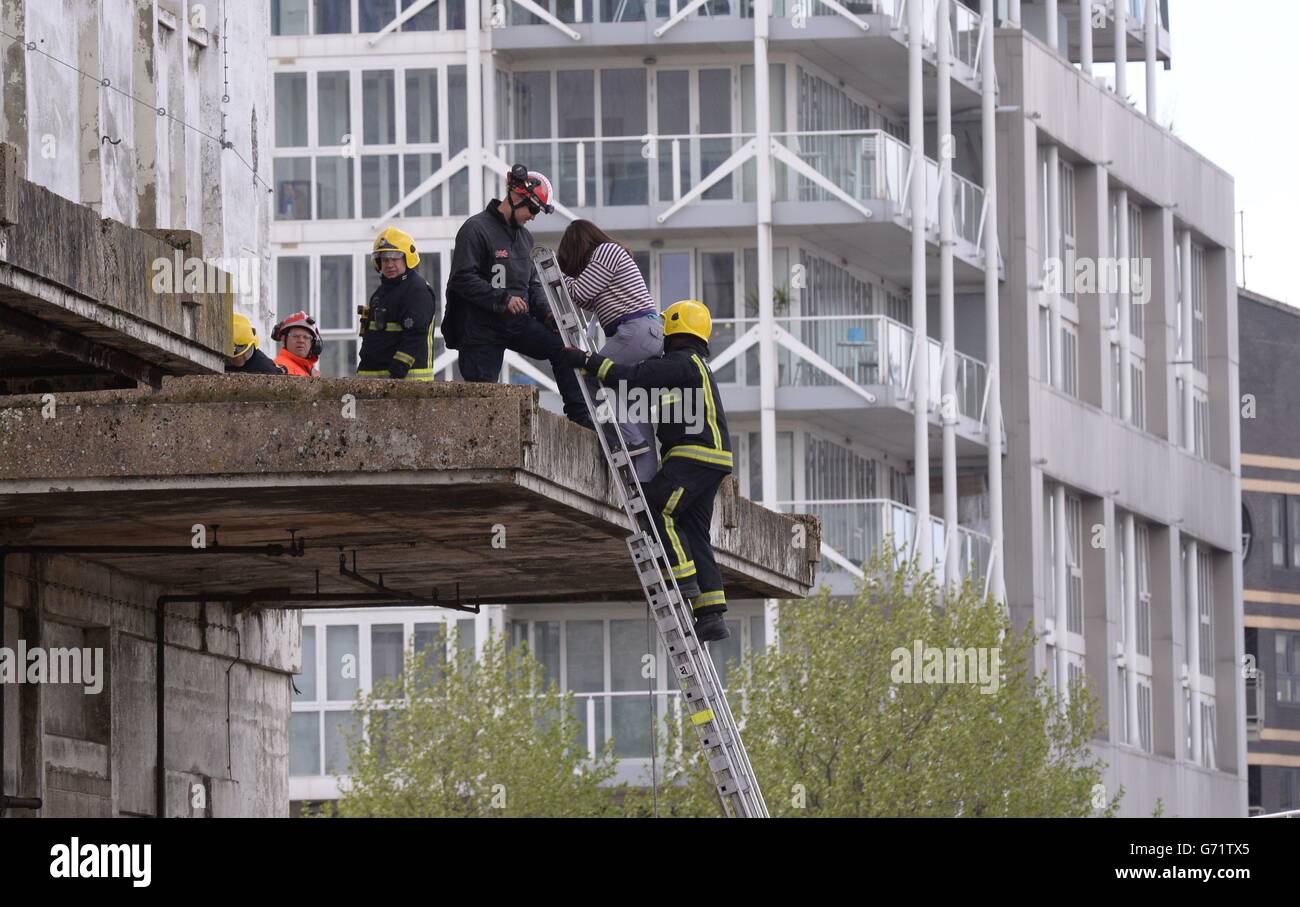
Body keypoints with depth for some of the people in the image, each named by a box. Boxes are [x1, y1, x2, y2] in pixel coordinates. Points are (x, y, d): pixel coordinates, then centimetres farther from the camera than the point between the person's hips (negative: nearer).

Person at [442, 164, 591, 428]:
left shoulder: (524, 236, 15)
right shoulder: (476, 229, -11)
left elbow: (532, 282, 23)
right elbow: (463, 278, -18)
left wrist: (545, 312, 5)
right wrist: (503, 299, -23)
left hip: (519, 326, 7)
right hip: (482, 329, -7)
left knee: (562, 347, -12)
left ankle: (579, 416, -6)